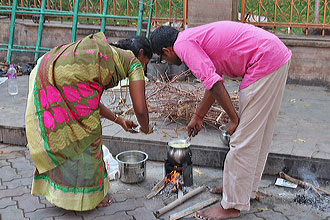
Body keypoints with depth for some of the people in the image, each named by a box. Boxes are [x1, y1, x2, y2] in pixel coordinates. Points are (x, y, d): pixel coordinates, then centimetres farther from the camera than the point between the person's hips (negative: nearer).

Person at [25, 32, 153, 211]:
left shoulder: (106, 55, 34)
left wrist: (119, 120, 44)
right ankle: (86, 195, 23)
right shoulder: (133, 62, 13)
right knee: (84, 137, 7)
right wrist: (145, 127, 30)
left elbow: (90, 101, 37)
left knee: (58, 134, 20)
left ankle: (56, 190, 34)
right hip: (71, 76, -9)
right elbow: (140, 109, 7)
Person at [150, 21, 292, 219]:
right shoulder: (196, 39, 21)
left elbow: (214, 83, -19)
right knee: (259, 134, 19)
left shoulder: (183, 44, -8)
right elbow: (215, 82, 31)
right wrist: (198, 117, 39)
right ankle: (247, 189, 34)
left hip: (265, 61, -10)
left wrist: (234, 119, -10)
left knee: (244, 138, -4)